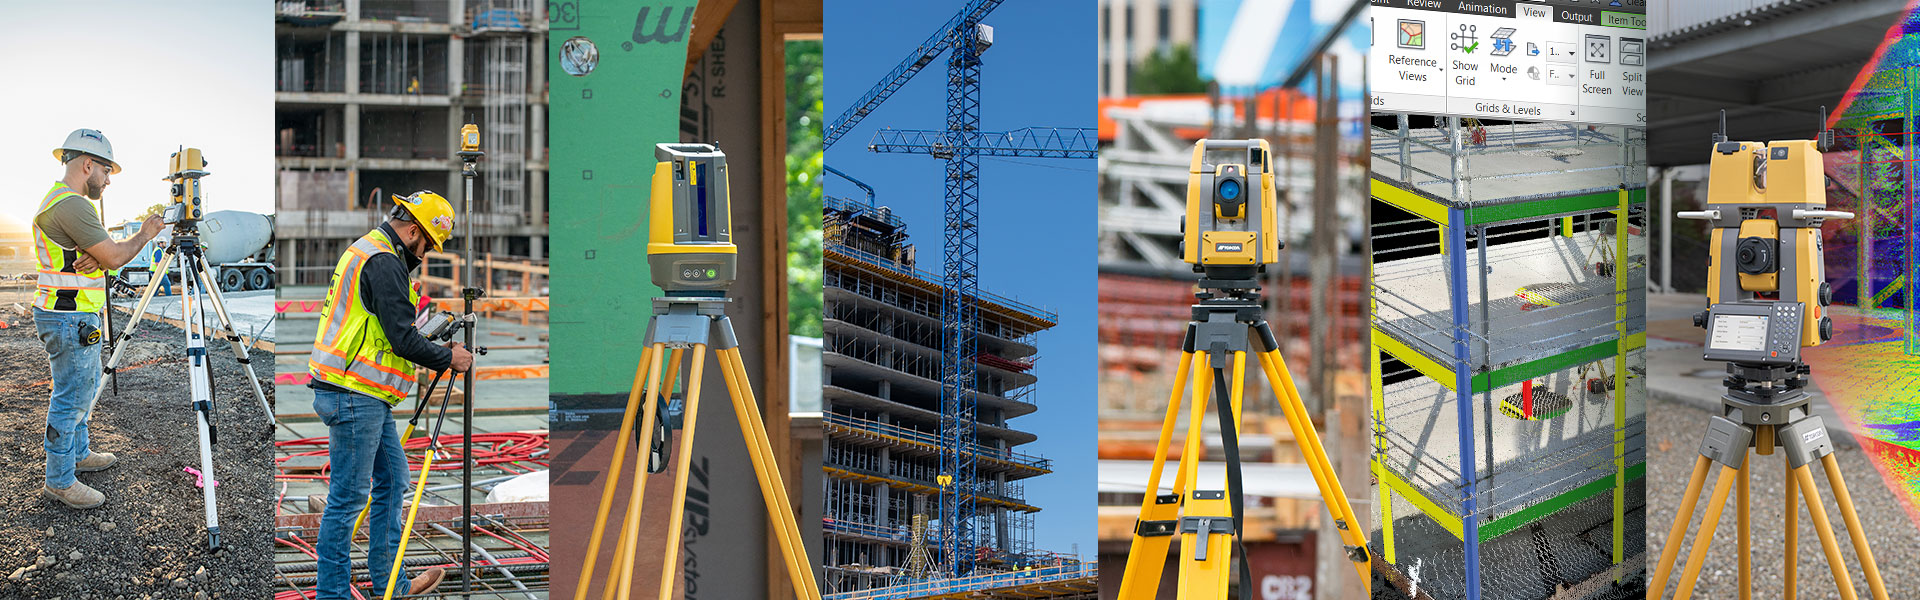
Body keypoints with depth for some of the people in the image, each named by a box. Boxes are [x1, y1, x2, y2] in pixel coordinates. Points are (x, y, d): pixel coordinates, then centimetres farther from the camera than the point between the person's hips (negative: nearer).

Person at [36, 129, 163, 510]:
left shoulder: (61, 200, 15)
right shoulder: (71, 205, -21)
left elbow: (104, 255, 13)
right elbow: (114, 258, -20)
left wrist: (94, 259, -10)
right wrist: (145, 235, -4)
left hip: (77, 316, 11)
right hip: (71, 319, -11)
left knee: (84, 387, 23)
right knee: (70, 399, -4)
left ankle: (78, 454, 37)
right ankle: (59, 481, 4)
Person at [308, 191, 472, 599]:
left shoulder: (368, 251, 18)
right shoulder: (384, 262, -16)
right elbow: (403, 339, -20)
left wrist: (437, 349, 15)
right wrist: (448, 358, -6)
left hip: (365, 396, 11)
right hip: (354, 396, -11)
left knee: (392, 480, 15)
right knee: (348, 496, -4)